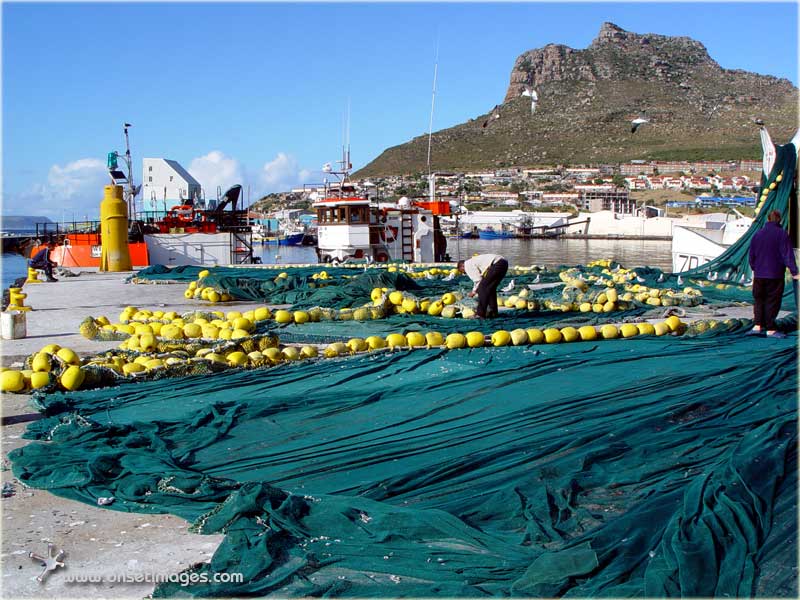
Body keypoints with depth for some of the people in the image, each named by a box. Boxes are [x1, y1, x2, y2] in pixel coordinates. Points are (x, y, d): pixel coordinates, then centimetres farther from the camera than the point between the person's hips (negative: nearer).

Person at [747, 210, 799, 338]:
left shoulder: (757, 235, 7)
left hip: (759, 275, 4)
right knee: (772, 301, 2)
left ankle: (757, 325, 2)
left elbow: (751, 255, 13)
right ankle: (770, 329, 3)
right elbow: (788, 254, -12)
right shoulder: (782, 234, -8)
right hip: (775, 275, -4)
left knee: (759, 300, 13)